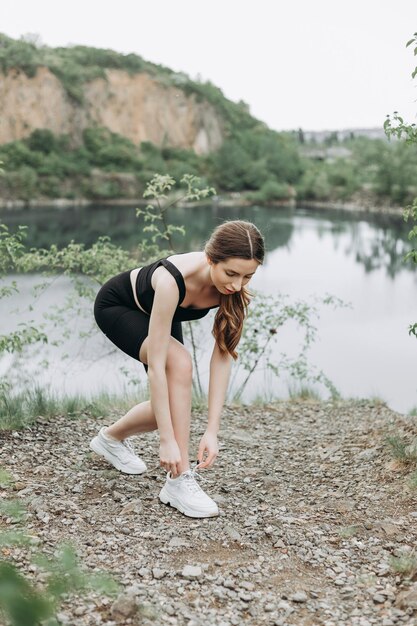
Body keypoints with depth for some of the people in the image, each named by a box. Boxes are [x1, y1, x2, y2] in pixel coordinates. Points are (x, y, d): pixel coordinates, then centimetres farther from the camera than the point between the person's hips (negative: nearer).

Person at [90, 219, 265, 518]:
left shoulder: (235, 287, -28)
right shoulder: (173, 279, -44)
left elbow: (222, 356, -25)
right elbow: (156, 364, -42)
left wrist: (212, 431, -29)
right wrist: (168, 440, -41)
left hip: (159, 313, 6)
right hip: (115, 306, -6)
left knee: (172, 405, -1)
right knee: (180, 362, -31)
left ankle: (112, 437, 30)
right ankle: (179, 481, -23)